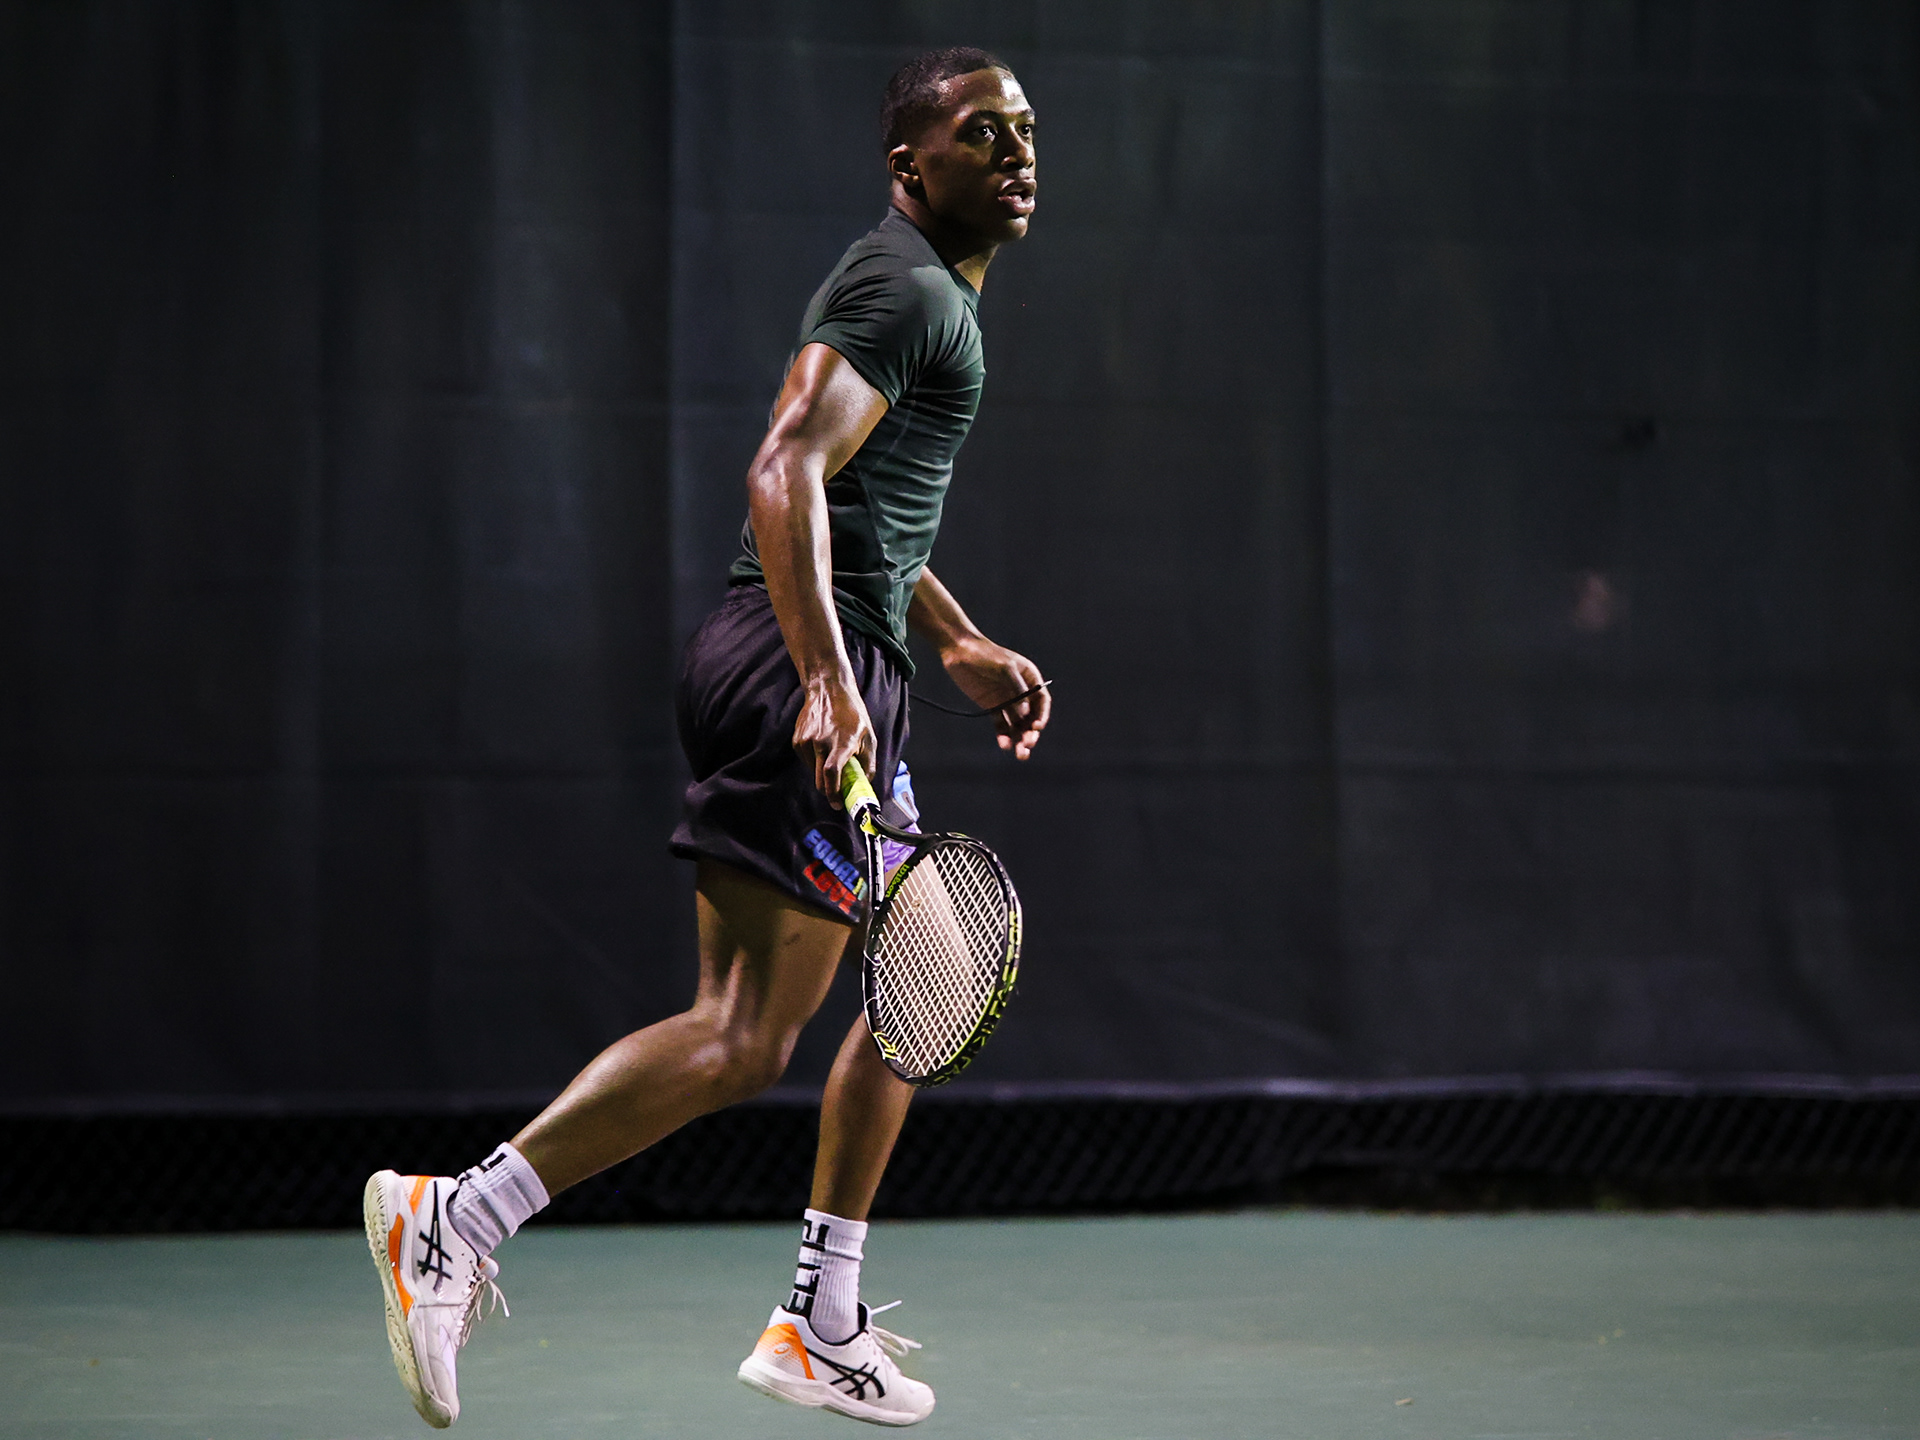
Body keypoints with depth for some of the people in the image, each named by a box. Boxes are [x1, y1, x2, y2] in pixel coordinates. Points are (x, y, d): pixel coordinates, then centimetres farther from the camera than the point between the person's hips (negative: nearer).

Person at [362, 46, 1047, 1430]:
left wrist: (962, 643, 32)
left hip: (832, 665, 11)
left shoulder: (926, 288, 24)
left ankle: (823, 1328, 21)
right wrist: (828, 678, -31)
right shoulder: (905, 286, -9)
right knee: (745, 1036, -15)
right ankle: (454, 1219, -17)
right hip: (810, 669, -11)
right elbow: (786, 473, -23)